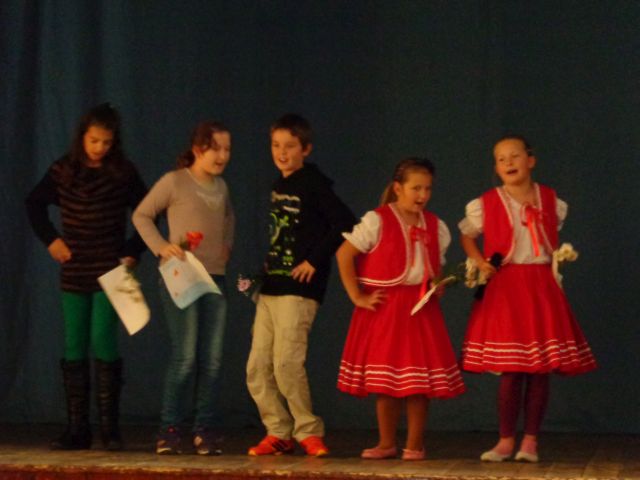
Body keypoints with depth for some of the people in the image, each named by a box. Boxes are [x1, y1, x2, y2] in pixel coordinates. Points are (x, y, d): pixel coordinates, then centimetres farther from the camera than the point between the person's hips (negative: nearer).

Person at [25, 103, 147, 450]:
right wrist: (50, 239, 5)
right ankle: (77, 430, 7)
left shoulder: (123, 174, -4)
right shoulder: (62, 171, 2)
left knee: (103, 344, -9)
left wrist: (133, 251, -4)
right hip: (74, 274, 3)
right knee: (73, 350, 2)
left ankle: (109, 428, -1)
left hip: (110, 273, -3)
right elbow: (34, 204, 15)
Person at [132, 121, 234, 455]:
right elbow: (142, 215, 0)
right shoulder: (175, 181, -5)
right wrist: (161, 247, -12)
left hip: (215, 278, 6)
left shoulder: (221, 187, 12)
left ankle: (204, 430, 9)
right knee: (185, 357, -9)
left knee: (211, 359, 3)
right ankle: (169, 428, 1)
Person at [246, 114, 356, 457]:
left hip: (298, 289, -8)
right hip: (270, 287, 8)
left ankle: (308, 431, 0)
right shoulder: (278, 187, 15)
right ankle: (279, 433, 13)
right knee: (257, 368, 4)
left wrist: (315, 260, -16)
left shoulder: (313, 184, -8)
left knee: (286, 363, -14)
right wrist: (263, 273, 12)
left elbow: (345, 223, -17)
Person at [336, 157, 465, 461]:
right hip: (385, 308, -3)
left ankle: (414, 444, 8)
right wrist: (357, 297, -11)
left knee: (419, 378, -1)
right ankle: (386, 444, 14)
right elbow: (344, 254, -10)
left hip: (421, 309, 3)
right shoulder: (377, 221, -7)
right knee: (385, 378, 3)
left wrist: (439, 285, 1)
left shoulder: (435, 226, 9)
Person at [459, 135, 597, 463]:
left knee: (541, 369, 0)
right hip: (504, 288, -2)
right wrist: (480, 263, -2)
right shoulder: (485, 205, 0)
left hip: (541, 287, 2)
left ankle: (530, 440, 8)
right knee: (510, 370, -4)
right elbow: (466, 235, 12)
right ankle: (506, 440, 7)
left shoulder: (551, 202, 6)